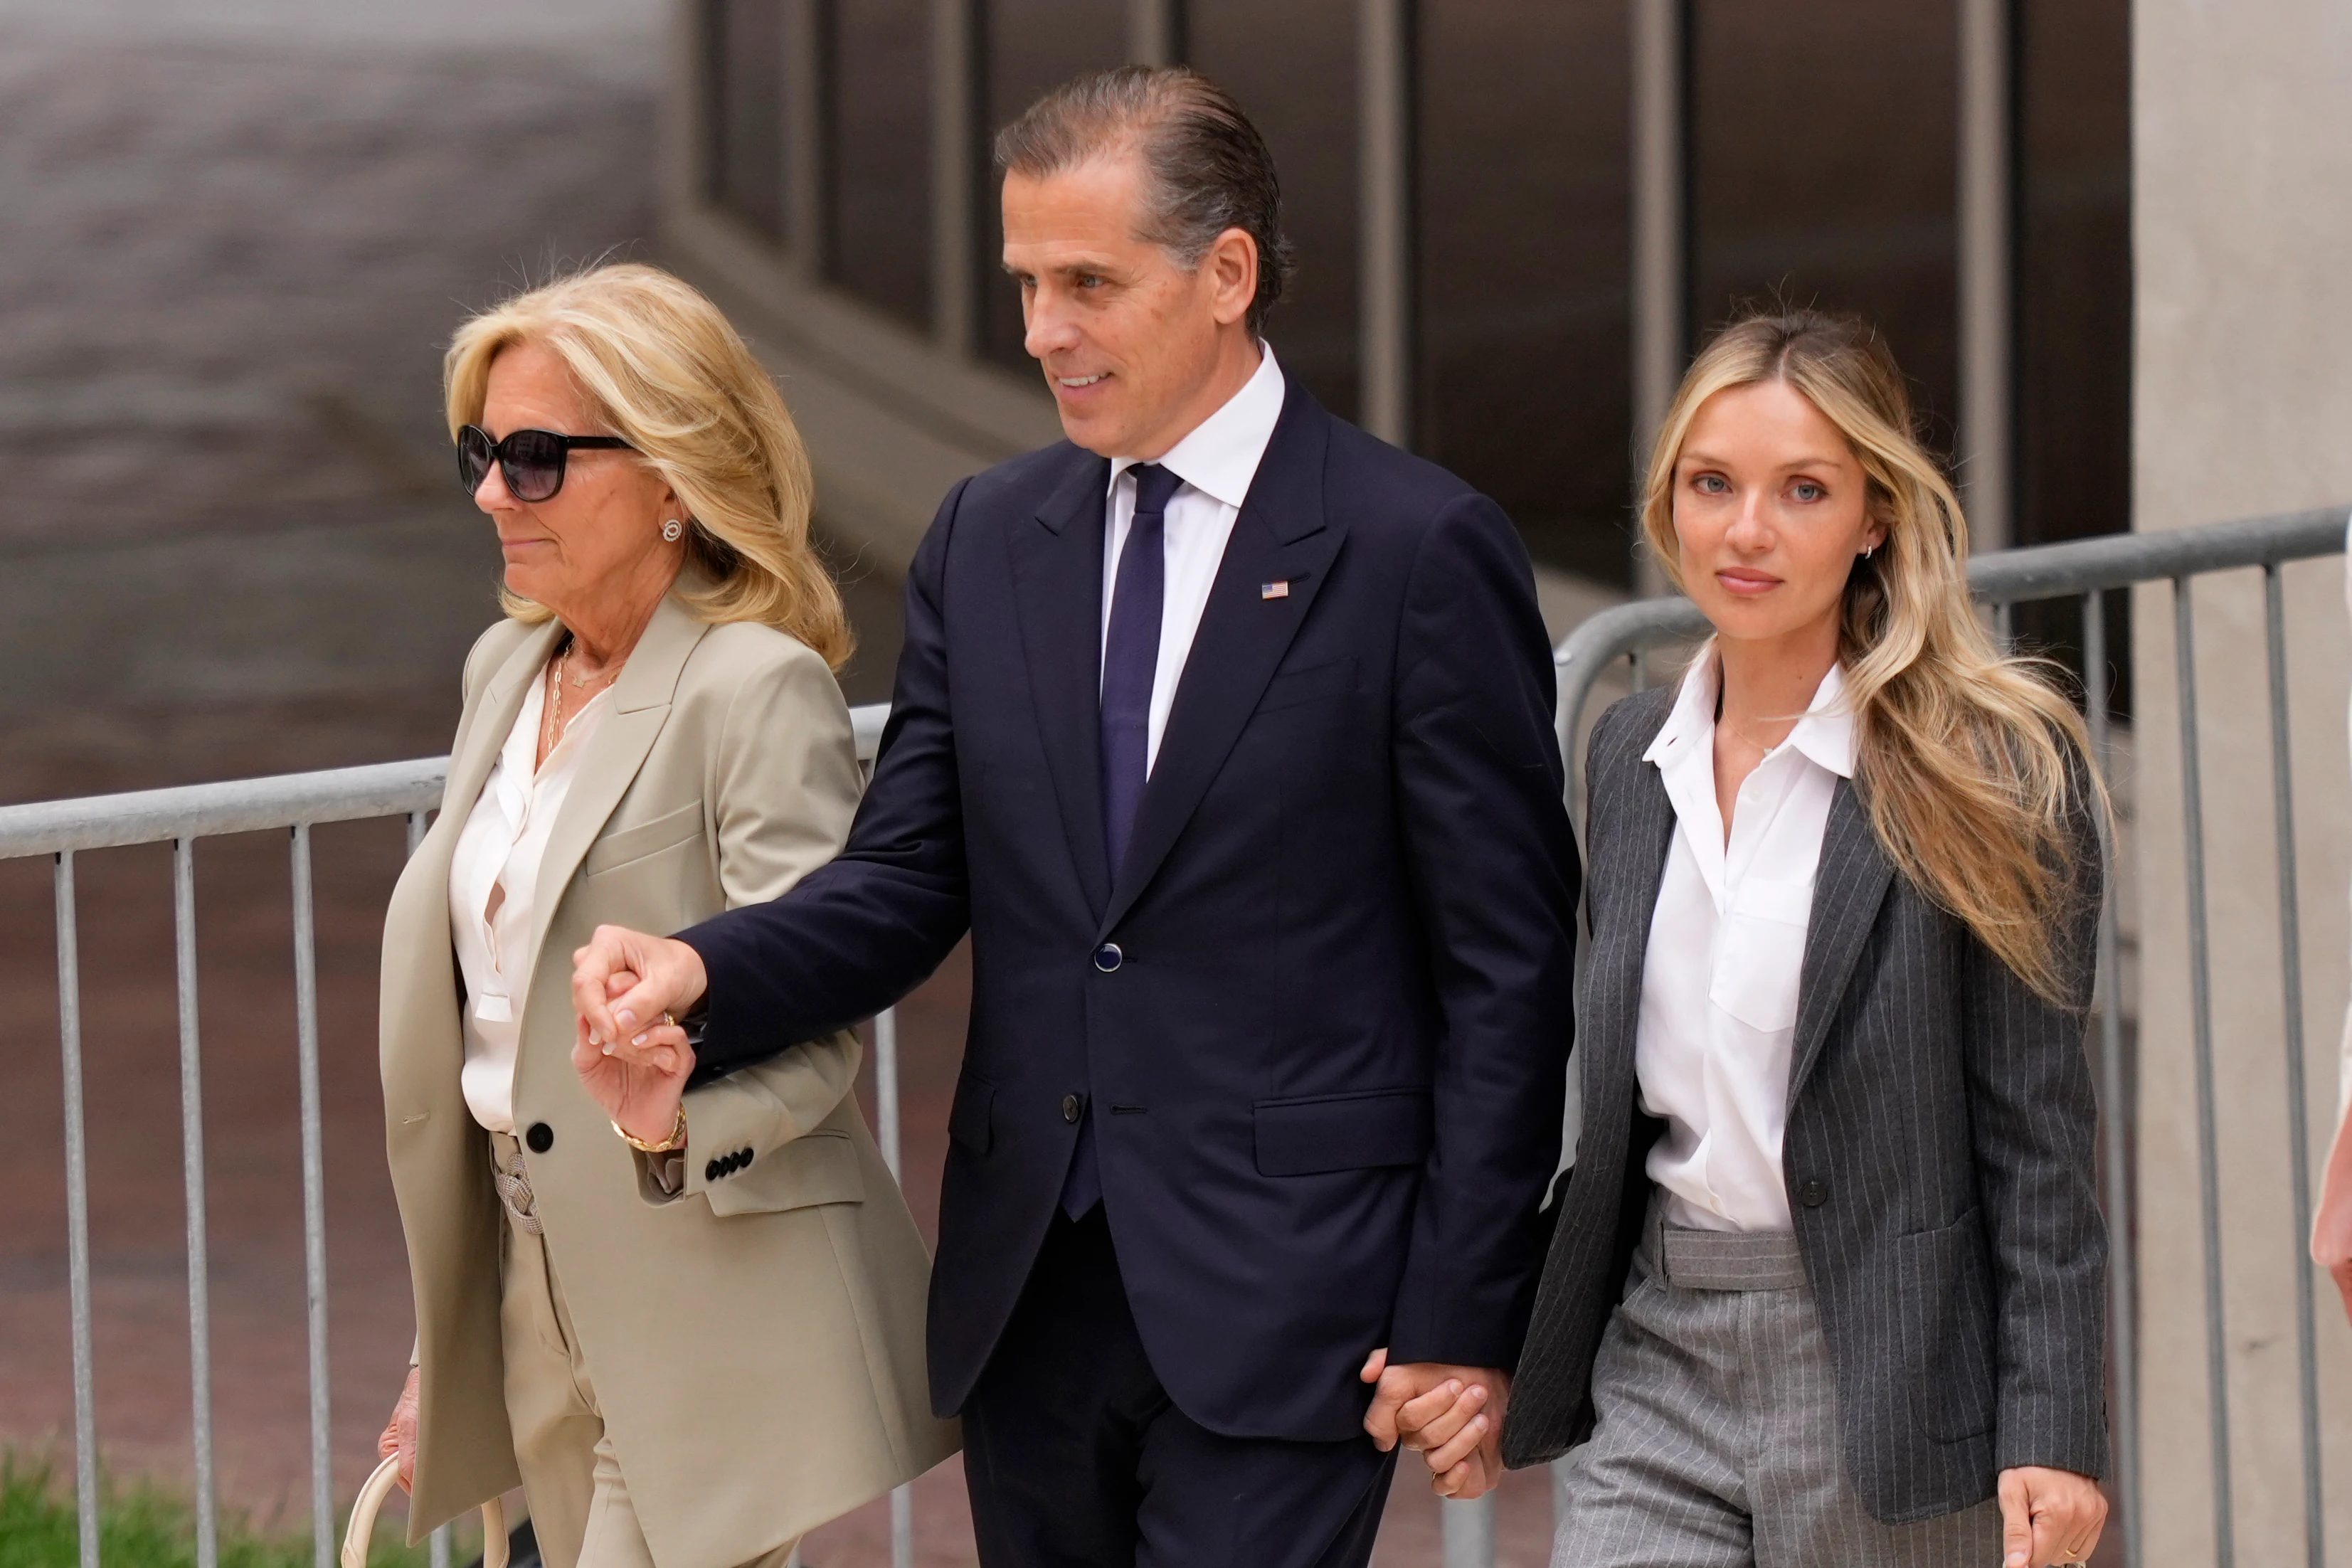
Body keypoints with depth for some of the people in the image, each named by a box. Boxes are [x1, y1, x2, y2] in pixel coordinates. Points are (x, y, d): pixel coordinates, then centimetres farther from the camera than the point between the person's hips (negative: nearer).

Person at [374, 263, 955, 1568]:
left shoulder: (756, 690, -12)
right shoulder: (506, 669, 13)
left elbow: (809, 1027, -16)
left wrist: (676, 1123, -37)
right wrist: (446, 1342, 19)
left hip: (709, 1322, -8)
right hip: (540, 1298, 8)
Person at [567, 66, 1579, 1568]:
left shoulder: (1421, 549, -7)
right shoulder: (988, 538, 10)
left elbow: (1507, 969, -6)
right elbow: (907, 879, 10)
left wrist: (1465, 1319, -9)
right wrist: (701, 973, -11)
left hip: (1280, 1300, -6)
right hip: (1028, 1289, 6)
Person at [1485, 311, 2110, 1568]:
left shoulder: (1994, 770, -7)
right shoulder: (1633, 753, 11)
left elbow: (2038, 1135, -9)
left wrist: (2051, 1439, -14)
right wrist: (1516, 1348, 12)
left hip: (1887, 1367, -5)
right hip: (1660, 1361, 5)